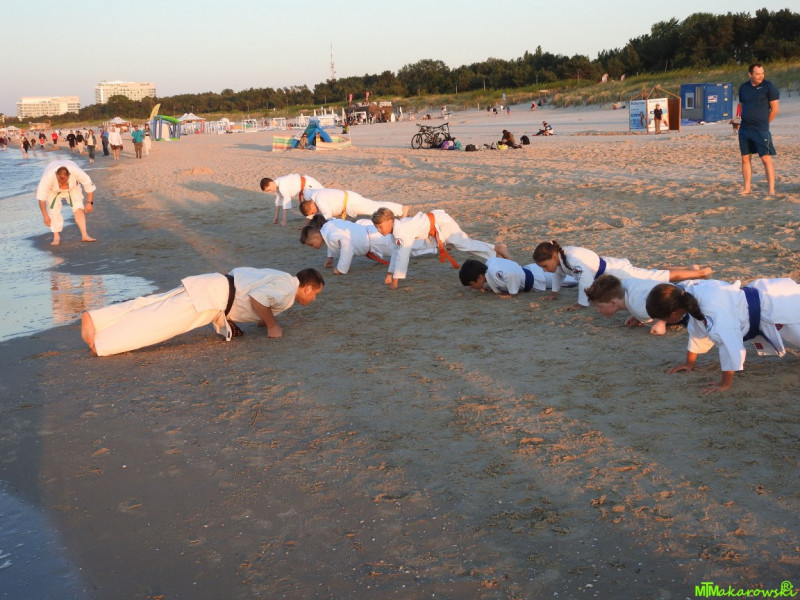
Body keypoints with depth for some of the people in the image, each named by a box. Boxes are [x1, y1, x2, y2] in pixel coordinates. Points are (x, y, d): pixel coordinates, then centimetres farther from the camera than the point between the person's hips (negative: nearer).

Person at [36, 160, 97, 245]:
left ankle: (84, 235, -10)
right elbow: (41, 197, -33)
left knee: (78, 208, -12)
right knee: (53, 210, -11)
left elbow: (89, 185, -24)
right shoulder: (48, 176, -42)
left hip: (72, 187, 1)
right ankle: (56, 237, -1)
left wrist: (90, 203, -19)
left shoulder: (76, 172, -41)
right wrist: (45, 216, -30)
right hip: (53, 190, -1)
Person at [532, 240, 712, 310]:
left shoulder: (572, 259, -36)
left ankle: (700, 273, 25)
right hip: (613, 265, 9)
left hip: (619, 272, -9)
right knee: (655, 274, 28)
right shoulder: (560, 257, -8)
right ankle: (691, 268, 47)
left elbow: (586, 280, -44)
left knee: (664, 276, 6)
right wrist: (555, 292, 15)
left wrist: (581, 304, -36)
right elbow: (559, 272, 14)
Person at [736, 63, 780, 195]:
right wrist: (743, 119, 9)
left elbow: (775, 108, -6)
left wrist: (763, 123, 1)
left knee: (766, 158, -8)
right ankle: (746, 188, 17)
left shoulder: (769, 87, -7)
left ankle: (771, 190, -8)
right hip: (744, 129, 6)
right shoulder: (743, 87, 9)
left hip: (761, 130, -6)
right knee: (745, 158, 9)